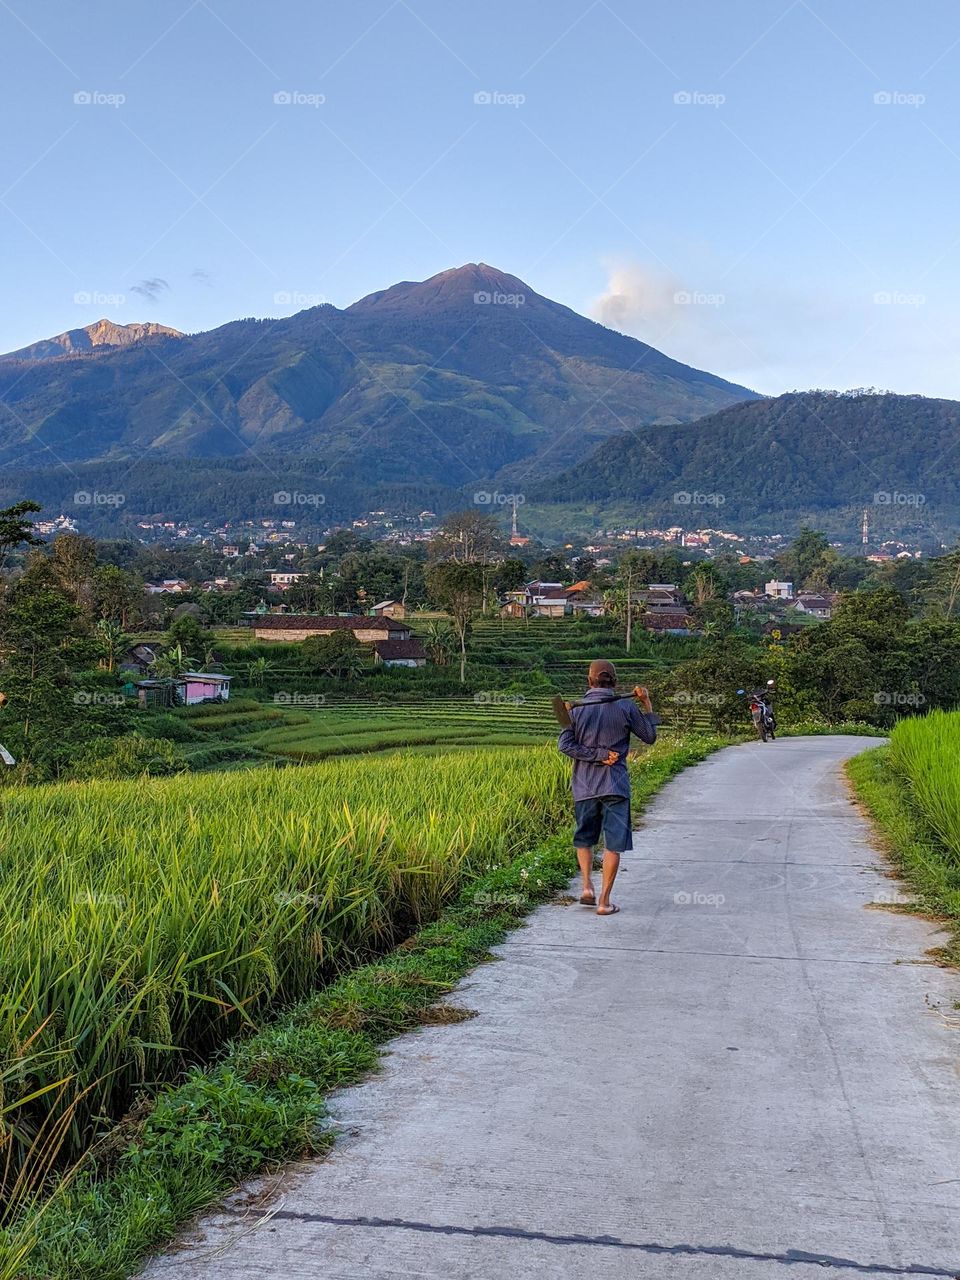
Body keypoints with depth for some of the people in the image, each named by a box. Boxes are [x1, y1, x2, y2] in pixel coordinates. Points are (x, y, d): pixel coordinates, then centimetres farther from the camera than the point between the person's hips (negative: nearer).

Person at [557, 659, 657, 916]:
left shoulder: (576, 710, 0)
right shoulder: (626, 707, -3)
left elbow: (565, 745, -9)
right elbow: (650, 736, 8)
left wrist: (598, 756, -9)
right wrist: (646, 703, 13)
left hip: (584, 786, 2)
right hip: (616, 786, -2)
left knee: (584, 838, 21)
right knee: (613, 844, 3)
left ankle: (587, 886, 7)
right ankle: (604, 901, 1)